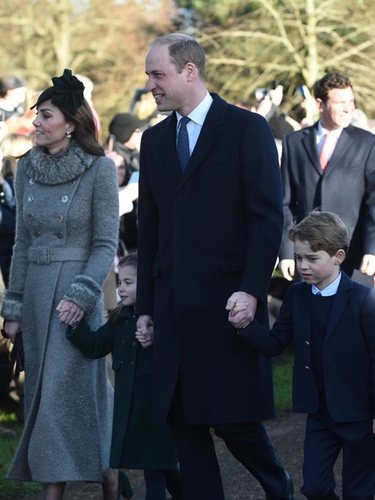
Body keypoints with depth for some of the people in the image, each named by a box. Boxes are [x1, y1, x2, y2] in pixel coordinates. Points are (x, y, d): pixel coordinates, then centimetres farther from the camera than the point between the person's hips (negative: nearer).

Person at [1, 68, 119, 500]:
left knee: (64, 392, -8)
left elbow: (106, 243, -8)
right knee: (41, 391, 7)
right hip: (36, 290, 6)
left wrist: (81, 295, -17)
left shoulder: (99, 169, -9)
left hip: (75, 290, -6)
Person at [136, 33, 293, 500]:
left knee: (233, 418, -4)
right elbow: (149, 228, 15)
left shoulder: (247, 129, -2)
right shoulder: (154, 140, 15)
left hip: (228, 302, -5)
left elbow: (268, 217, -6)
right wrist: (145, 306, 11)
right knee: (184, 424, 3)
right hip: (173, 307, 5)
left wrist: (252, 290, -15)